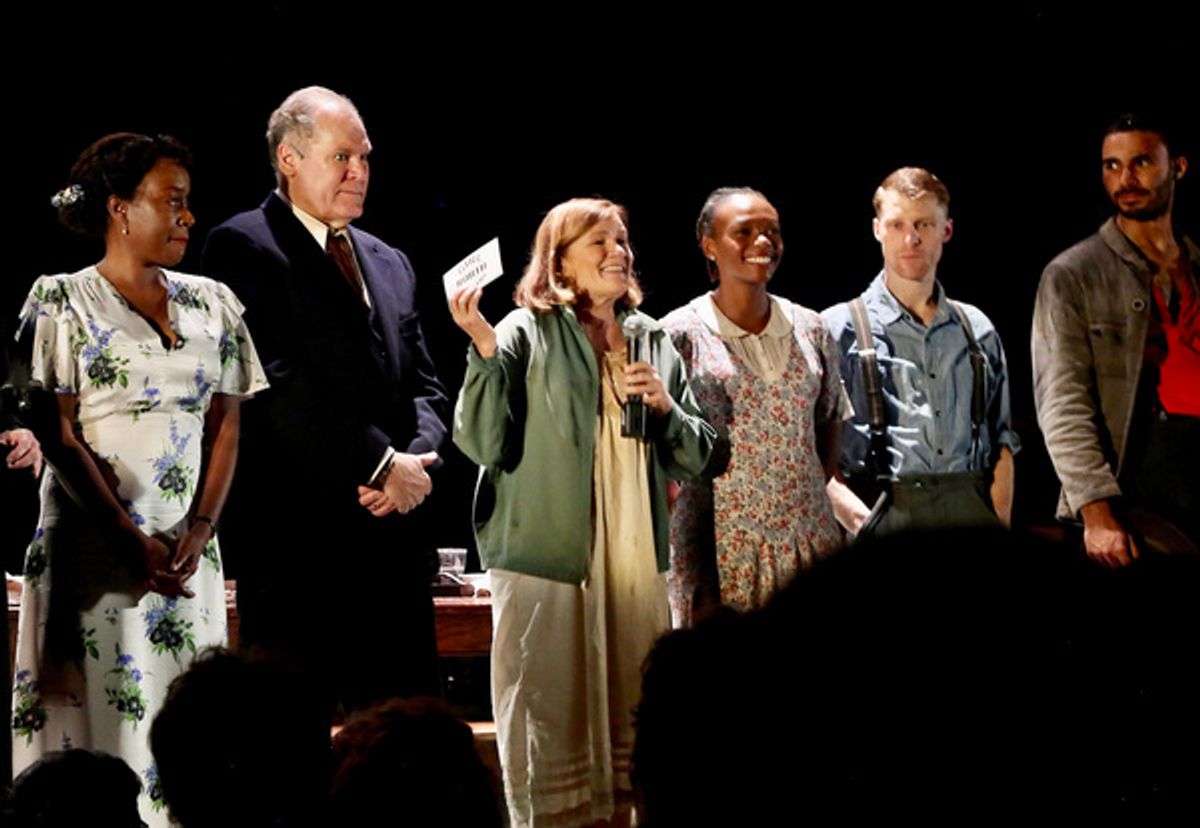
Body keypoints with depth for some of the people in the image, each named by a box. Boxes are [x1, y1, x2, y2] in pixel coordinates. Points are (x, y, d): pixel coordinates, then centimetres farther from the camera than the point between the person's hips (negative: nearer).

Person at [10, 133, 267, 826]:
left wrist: (199, 531, -6)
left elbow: (226, 426, 9)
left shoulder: (213, 303, 12)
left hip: (190, 552, 4)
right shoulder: (62, 301, -1)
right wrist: (135, 541, -15)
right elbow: (58, 434, -7)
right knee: (100, 712, -5)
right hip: (95, 552, -4)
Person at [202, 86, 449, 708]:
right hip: (296, 535, -7)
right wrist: (382, 464, -14)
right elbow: (282, 381, -13)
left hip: (393, 535, 7)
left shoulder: (391, 264, 21)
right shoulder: (242, 247, -3)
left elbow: (425, 388, 18)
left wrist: (415, 459, -4)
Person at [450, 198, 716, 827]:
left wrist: (666, 406, -1)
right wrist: (484, 349, -20)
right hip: (548, 559, -5)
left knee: (632, 723, 8)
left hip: (636, 560, 5)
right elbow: (483, 444, -10)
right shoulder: (527, 334, -1)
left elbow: (694, 459, 18)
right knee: (552, 724, -4)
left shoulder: (653, 342, 15)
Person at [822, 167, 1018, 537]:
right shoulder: (839, 329, 5)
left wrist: (1001, 531, 7)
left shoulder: (977, 330, 18)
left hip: (970, 519, 3)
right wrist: (861, 522, -15)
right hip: (884, 520, -3)